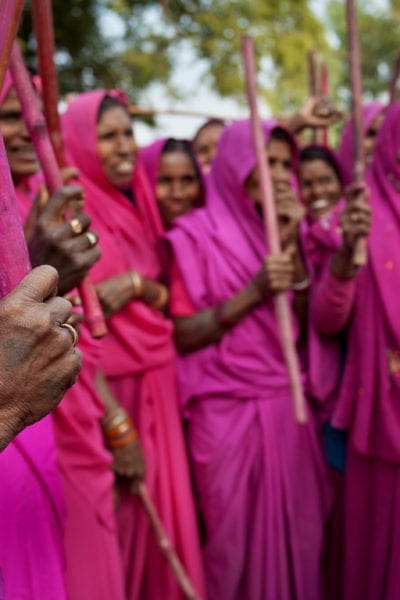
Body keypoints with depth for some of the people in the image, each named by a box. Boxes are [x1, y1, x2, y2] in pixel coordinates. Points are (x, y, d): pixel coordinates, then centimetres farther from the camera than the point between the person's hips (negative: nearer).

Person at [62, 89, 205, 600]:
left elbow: (166, 296, 11)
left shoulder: (136, 207, 12)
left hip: (153, 383, 6)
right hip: (100, 385, -6)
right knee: (108, 512, 1)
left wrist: (141, 285, -12)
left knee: (157, 498, 10)